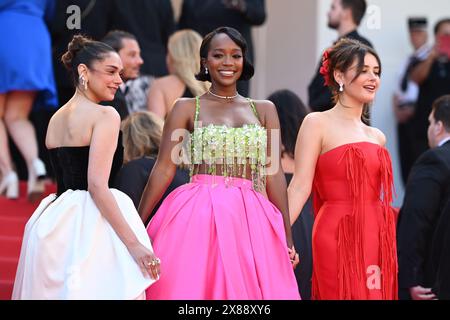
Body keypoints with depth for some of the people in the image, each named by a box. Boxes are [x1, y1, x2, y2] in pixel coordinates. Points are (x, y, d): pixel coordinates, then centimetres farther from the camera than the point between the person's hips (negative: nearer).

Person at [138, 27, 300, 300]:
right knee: (195, 286, -4)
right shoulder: (187, 109, 6)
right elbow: (164, 169, 2)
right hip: (197, 219, -2)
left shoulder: (264, 110, 13)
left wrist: (287, 238, 4)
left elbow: (274, 174, 9)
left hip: (251, 222, 2)